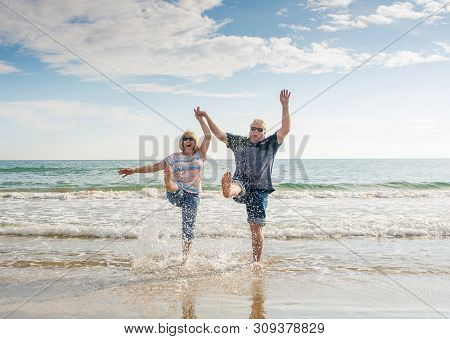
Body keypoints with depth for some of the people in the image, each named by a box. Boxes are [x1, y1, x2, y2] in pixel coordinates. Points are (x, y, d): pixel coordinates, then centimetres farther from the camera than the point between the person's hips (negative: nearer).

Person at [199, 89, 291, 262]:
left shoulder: (270, 144, 10)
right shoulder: (239, 142, 16)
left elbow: (285, 129, -3)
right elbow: (219, 134, 16)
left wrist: (285, 106, -12)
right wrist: (206, 116, 9)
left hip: (259, 189, -1)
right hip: (241, 184, 1)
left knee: (256, 228, -2)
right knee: (234, 186, -38)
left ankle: (256, 262, 8)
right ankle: (227, 189, -75)